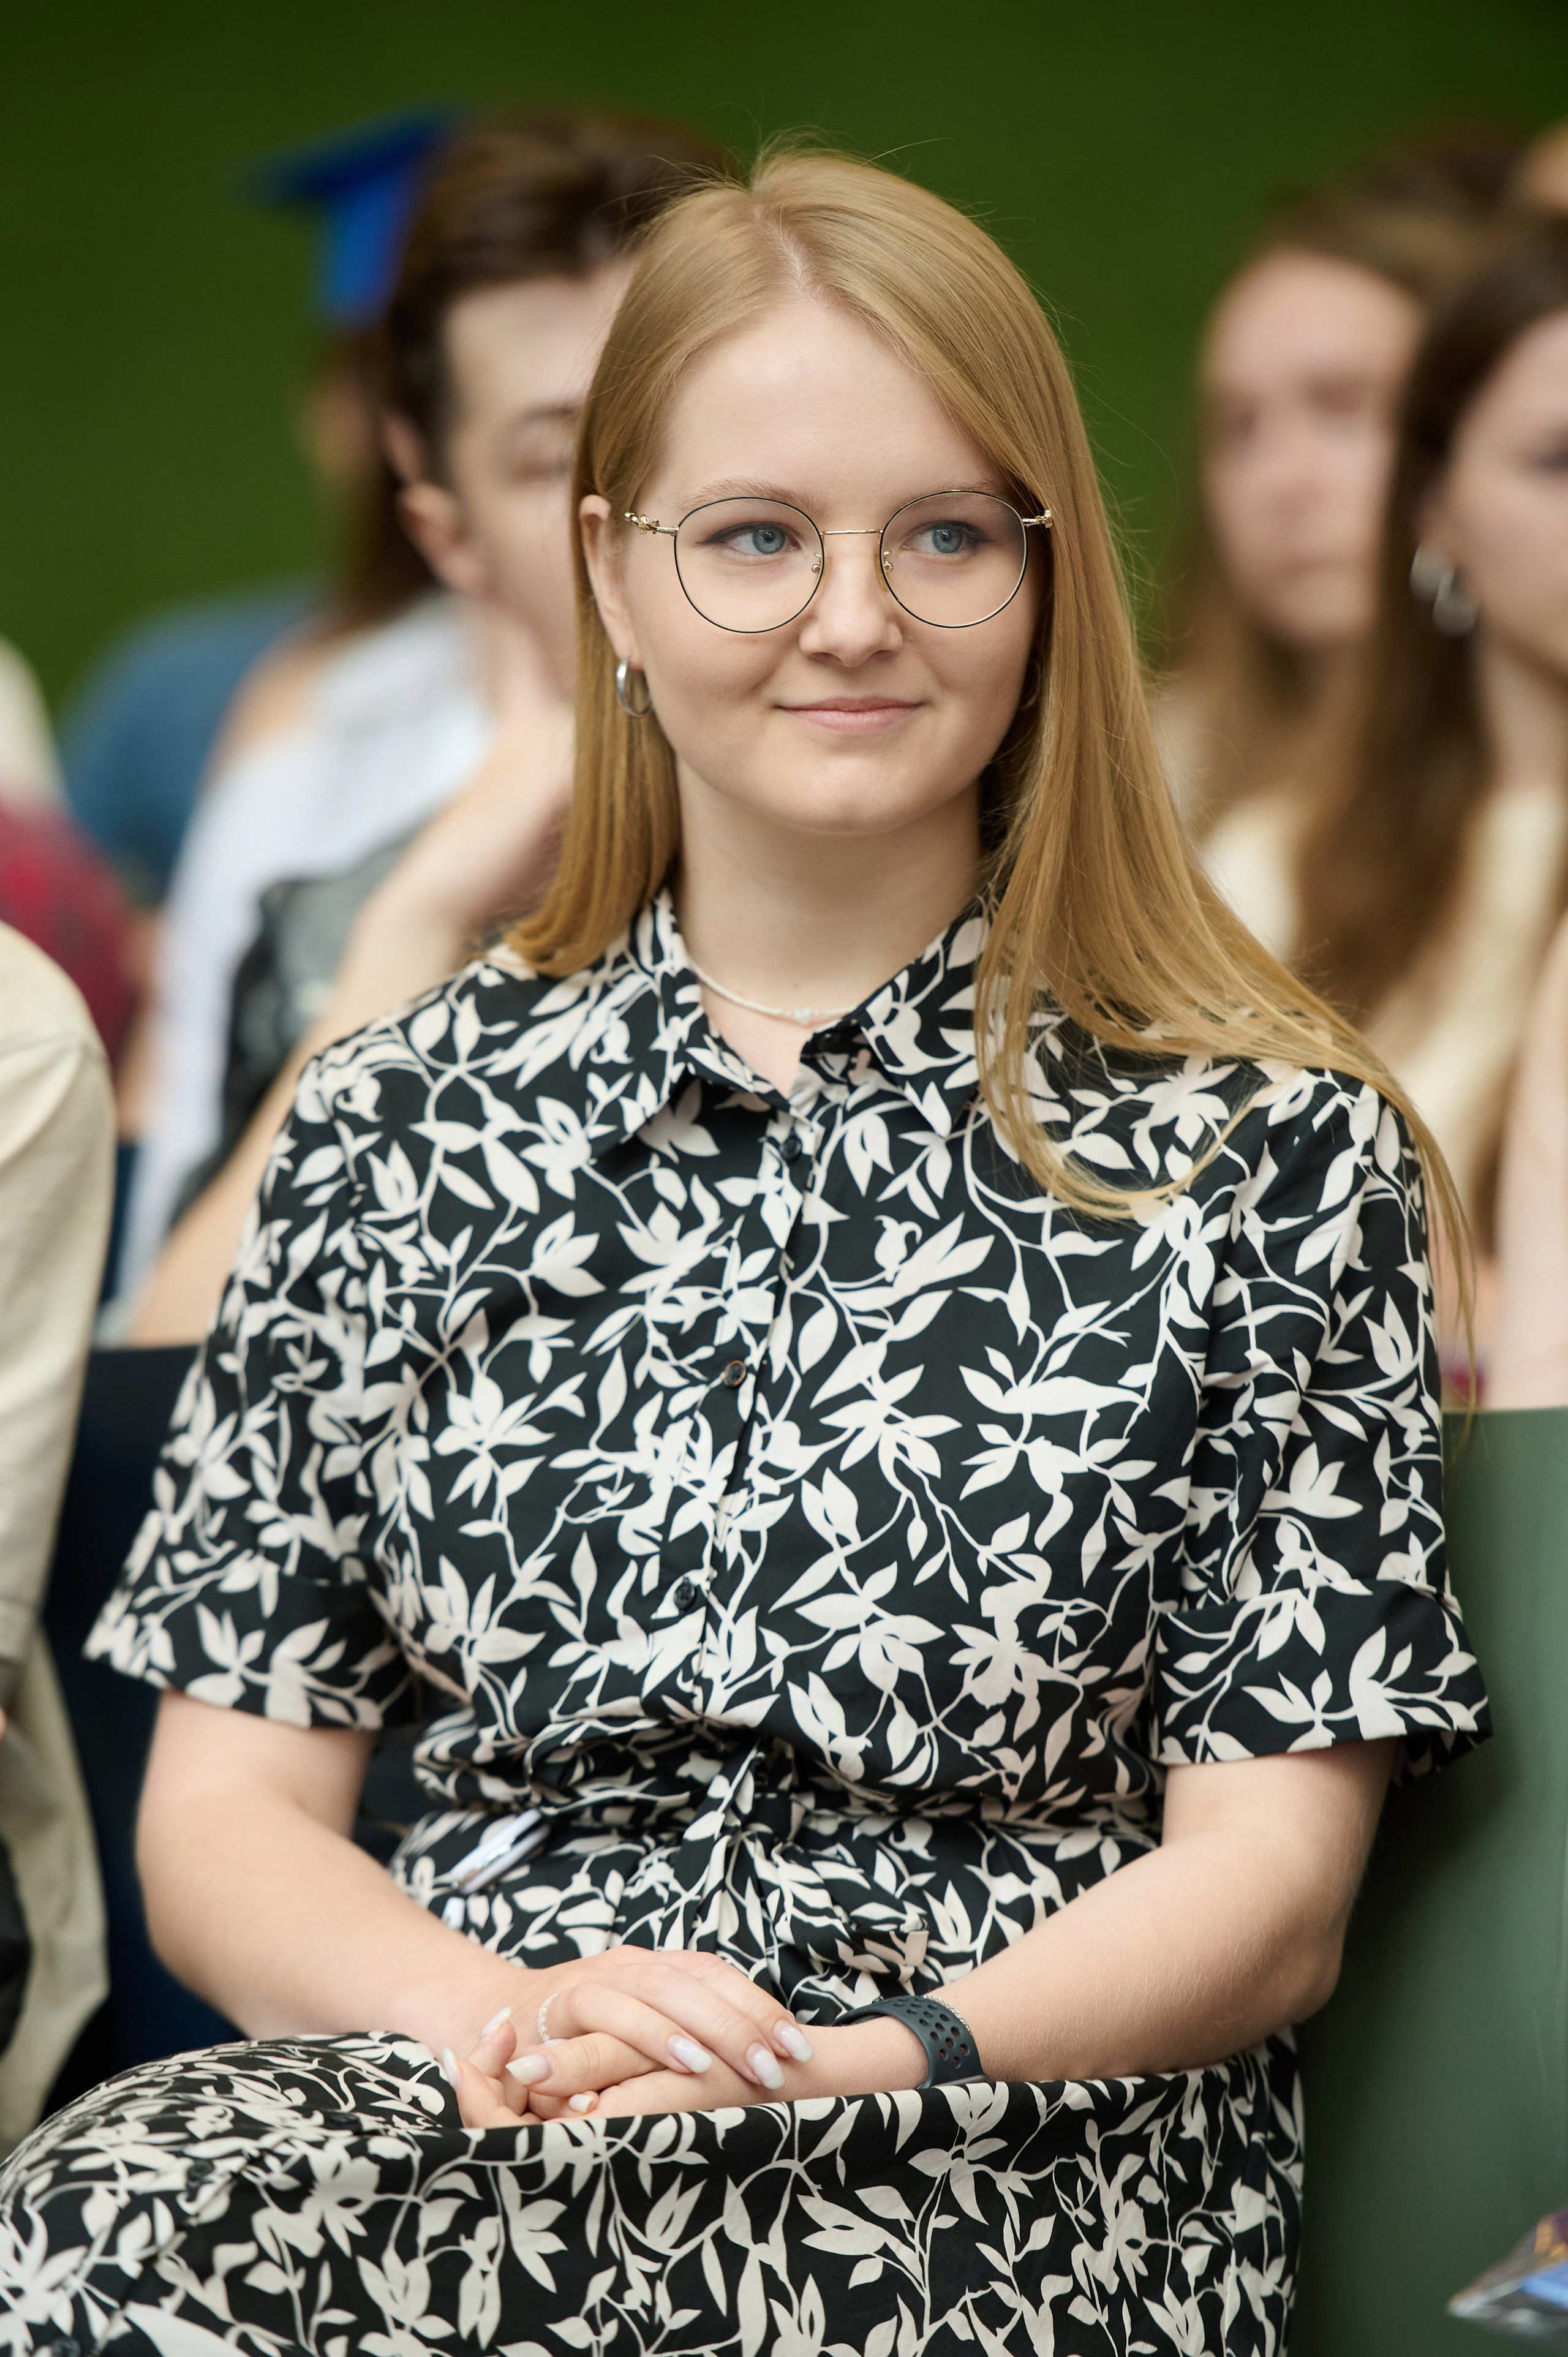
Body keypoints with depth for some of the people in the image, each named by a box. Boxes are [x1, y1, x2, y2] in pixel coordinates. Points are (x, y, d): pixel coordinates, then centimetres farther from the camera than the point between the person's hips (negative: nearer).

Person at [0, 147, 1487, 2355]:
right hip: (464, 2108, 4)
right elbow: (230, 1809, 11)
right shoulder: (407, 1118, 15)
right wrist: (500, 2013, -12)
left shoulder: (1266, 1146, 6)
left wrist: (847, 2060, -15)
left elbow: (1268, 1888, 2)